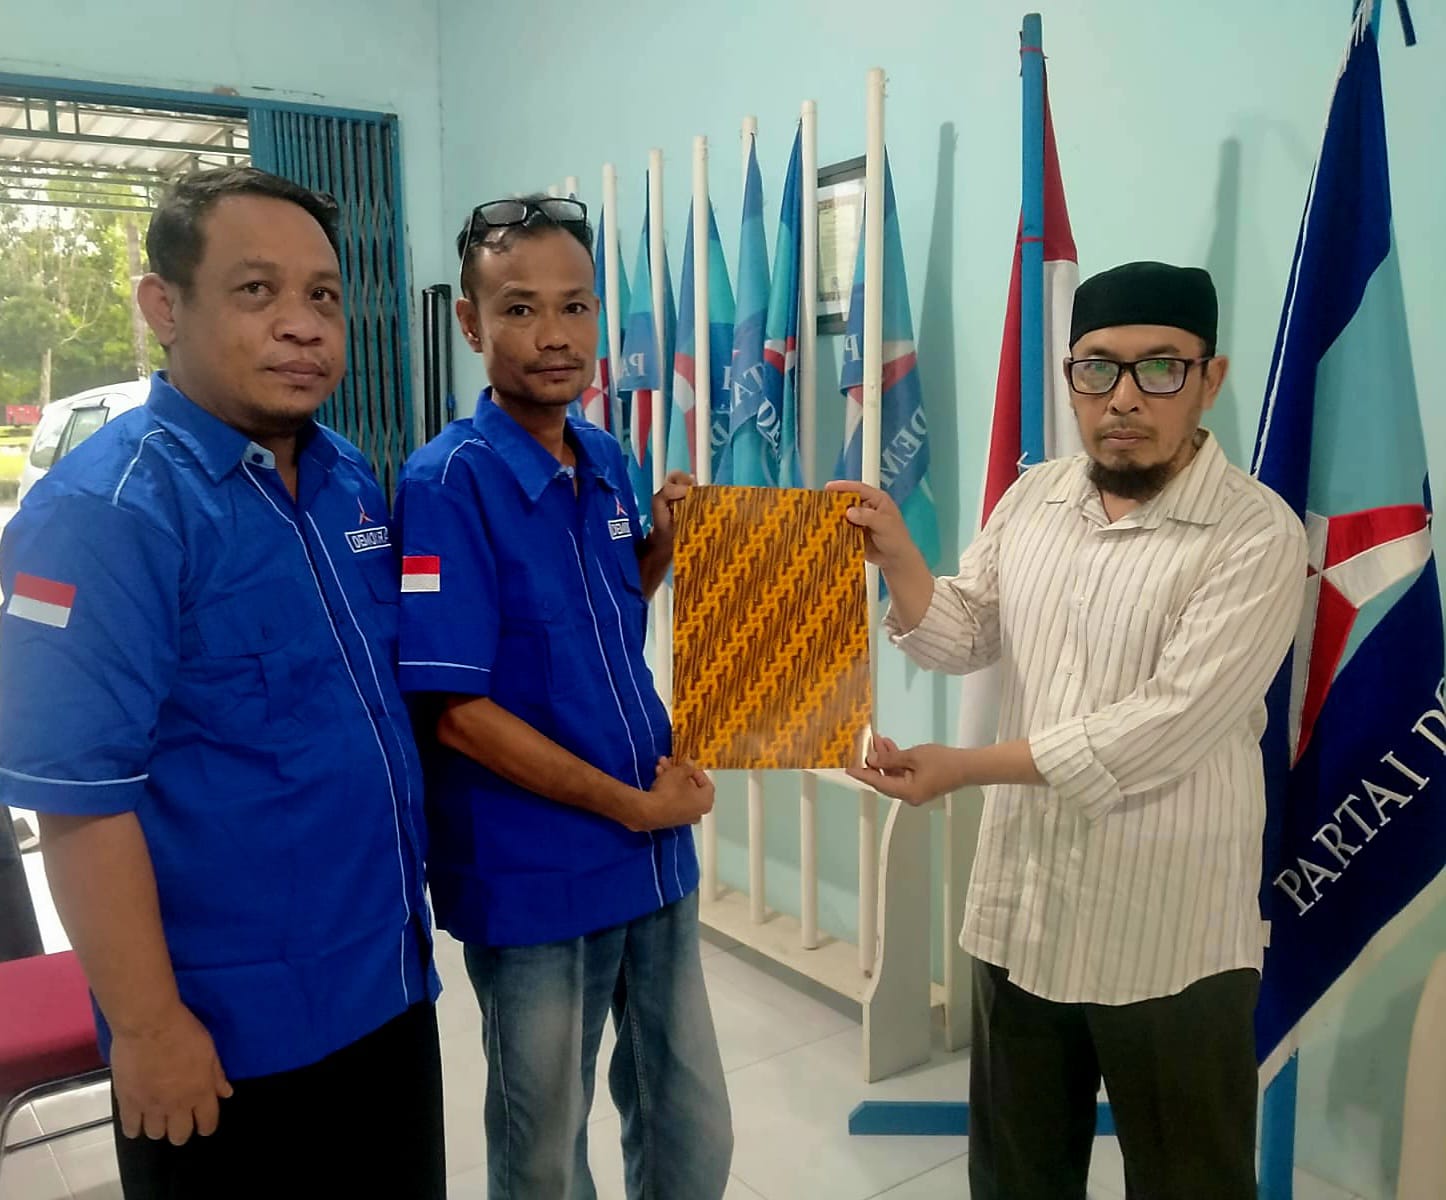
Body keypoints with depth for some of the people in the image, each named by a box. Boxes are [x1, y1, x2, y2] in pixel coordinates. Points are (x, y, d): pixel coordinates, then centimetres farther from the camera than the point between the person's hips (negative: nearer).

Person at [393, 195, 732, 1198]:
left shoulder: (607, 459, 4)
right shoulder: (449, 483, -17)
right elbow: (457, 712, -20)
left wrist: (666, 541, -2)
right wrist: (634, 804, -14)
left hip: (657, 854, 6)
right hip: (534, 882, -6)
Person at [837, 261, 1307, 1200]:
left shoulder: (1258, 535, -15)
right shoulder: (1032, 498, 4)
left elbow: (1169, 726, -23)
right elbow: (960, 640, 7)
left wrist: (966, 766, -23)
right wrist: (898, 558, -12)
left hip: (1169, 939, -5)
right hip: (1020, 909, 5)